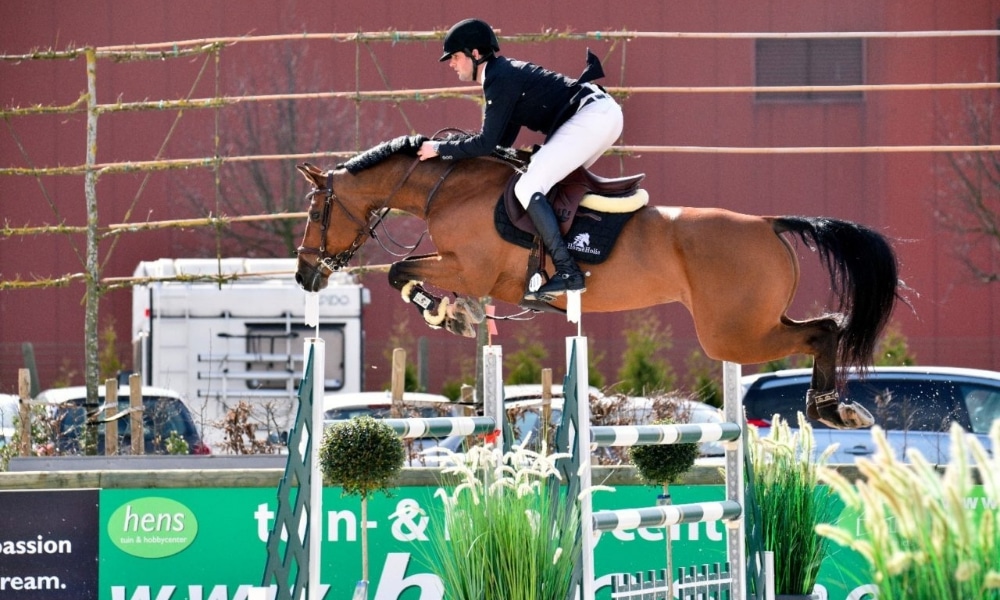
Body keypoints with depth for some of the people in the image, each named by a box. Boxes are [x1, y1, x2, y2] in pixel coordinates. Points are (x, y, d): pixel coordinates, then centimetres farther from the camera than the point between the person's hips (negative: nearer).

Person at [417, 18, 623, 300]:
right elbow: (503, 142, 23)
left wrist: (440, 148, -2)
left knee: (527, 188, -15)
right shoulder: (506, 73, 20)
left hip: (592, 116, -11)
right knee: (553, 183, 25)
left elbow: (487, 143, -12)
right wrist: (452, 151, 20)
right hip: (604, 112, 11)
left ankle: (568, 273, -21)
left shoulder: (500, 80, -10)